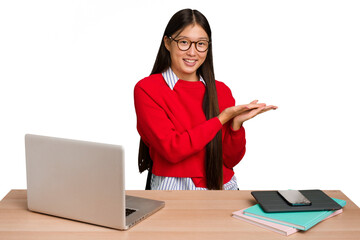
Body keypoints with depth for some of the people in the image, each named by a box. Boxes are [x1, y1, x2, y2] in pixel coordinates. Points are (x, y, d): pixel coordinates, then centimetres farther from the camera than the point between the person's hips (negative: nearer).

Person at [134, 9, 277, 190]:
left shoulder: (221, 91, 10)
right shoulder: (146, 89, -3)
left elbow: (231, 160, 8)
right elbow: (171, 150, -14)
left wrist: (237, 124, -10)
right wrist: (221, 118, -11)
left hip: (222, 189, 4)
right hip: (173, 189, -3)